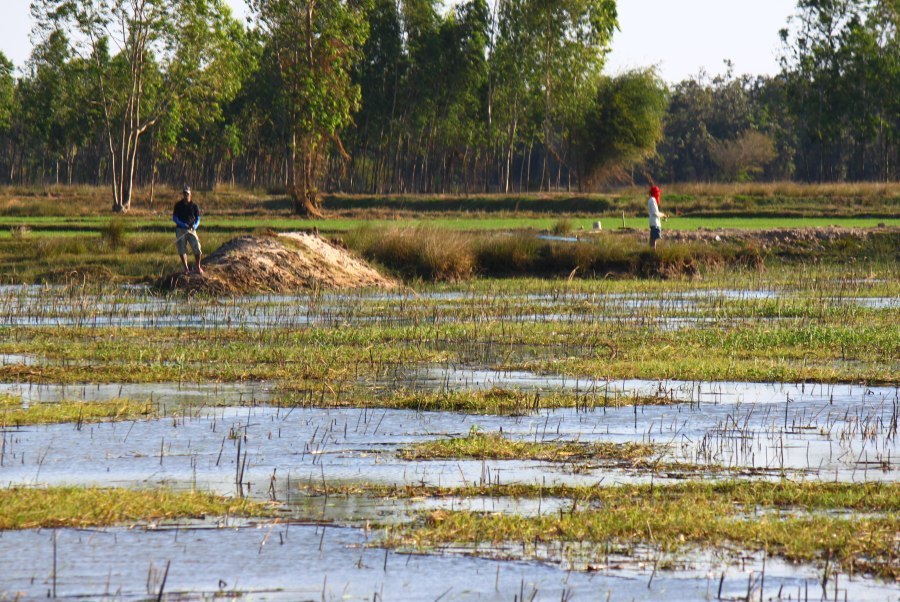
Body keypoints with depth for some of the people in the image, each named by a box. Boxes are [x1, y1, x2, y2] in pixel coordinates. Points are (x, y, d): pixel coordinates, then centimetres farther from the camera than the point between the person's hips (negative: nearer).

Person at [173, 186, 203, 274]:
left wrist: (195, 225, -12)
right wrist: (182, 224, -14)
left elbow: (197, 218, 9)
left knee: (197, 249, -8)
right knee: (182, 250, -1)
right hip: (180, 230, 0)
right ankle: (186, 268, 10)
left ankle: (198, 267, 8)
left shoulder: (194, 205, 4)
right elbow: (174, 218, 2)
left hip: (191, 229, 0)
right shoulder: (178, 205, 3)